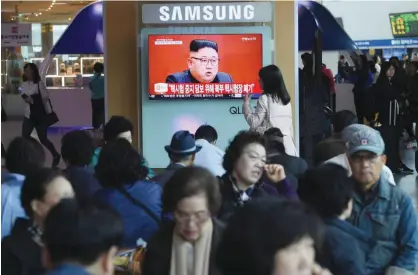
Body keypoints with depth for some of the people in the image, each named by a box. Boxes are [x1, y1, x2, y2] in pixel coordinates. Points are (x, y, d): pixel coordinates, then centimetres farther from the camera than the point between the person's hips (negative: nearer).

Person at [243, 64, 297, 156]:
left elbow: (254, 123, -6)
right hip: (287, 144, 7)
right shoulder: (286, 98, 15)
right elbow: (290, 126, 16)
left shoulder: (264, 99, -6)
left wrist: (246, 103, 3)